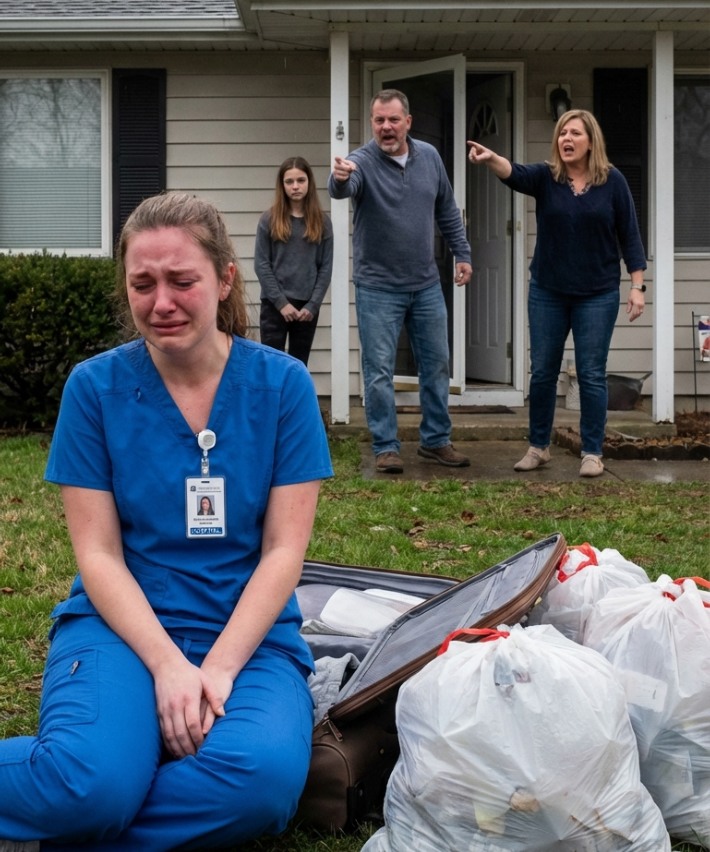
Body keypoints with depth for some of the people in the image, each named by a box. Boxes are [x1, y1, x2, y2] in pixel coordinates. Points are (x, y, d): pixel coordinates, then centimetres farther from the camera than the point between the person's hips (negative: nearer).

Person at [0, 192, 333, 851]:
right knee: (95, 779, -34)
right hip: (122, 623, -1)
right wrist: (168, 665, -17)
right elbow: (98, 554, -3)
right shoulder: (95, 387, -1)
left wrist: (219, 668, -15)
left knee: (263, 777, -32)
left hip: (249, 630, 2)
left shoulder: (281, 384, -1)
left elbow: (283, 550, -2)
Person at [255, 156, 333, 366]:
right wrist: (281, 302, -10)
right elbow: (261, 265, -3)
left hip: (307, 306, 2)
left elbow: (326, 268, 3)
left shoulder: (321, 221, 5)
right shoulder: (269, 219, 0)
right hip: (274, 305, -2)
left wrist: (313, 305, -6)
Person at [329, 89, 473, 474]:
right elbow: (341, 190, -37)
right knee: (379, 371, 0)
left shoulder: (429, 156, 1)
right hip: (378, 288, -4)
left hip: (427, 284, 5)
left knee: (436, 366, 12)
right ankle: (385, 447, 11)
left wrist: (462, 254, 10)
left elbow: (447, 211, 12)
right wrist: (339, 178, -60)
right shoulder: (362, 161, -14)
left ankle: (436, 440, 25)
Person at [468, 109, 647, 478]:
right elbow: (515, 174, -23)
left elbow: (629, 235, -1)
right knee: (542, 372, 8)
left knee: (591, 375, 2)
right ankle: (538, 446, 22)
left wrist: (637, 285, -6)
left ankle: (592, 453, 12)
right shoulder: (545, 177, -2)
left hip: (597, 294, -2)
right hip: (547, 291, 2)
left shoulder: (612, 181, -3)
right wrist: (492, 158, -45)